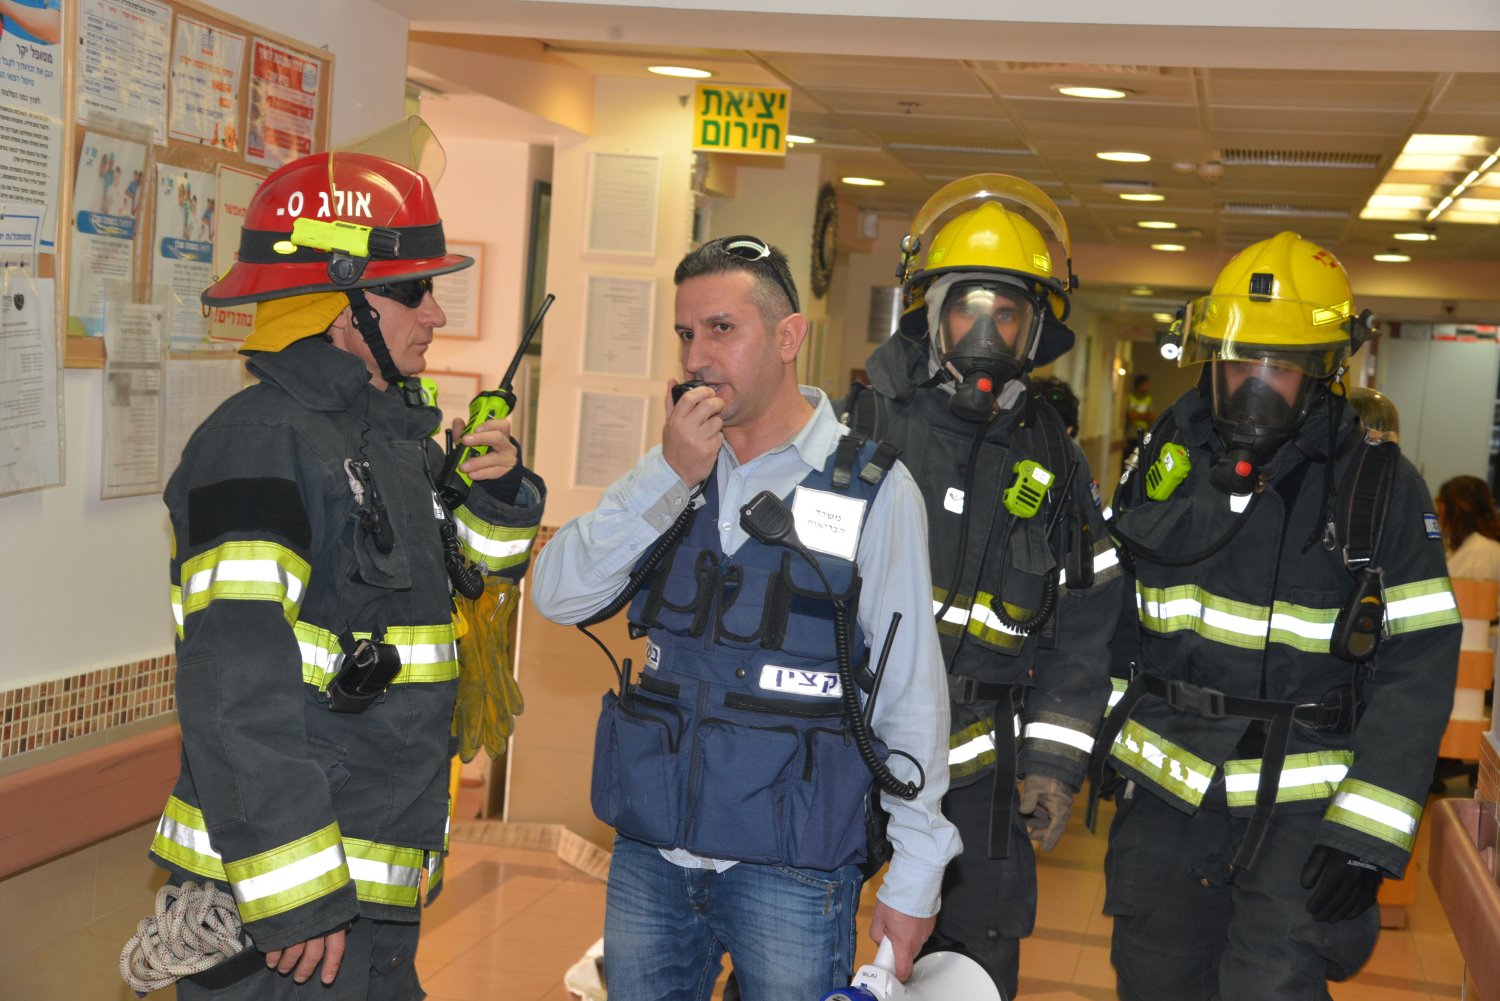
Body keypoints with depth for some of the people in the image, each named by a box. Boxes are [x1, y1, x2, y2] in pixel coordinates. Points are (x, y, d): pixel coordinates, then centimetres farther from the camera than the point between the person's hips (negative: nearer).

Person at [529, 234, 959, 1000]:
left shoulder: (871, 490, -6)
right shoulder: (672, 472, 7)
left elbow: (912, 693, -4)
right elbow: (556, 596, -5)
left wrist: (914, 878, -3)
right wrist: (667, 475, -15)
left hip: (791, 872, -4)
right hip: (649, 856, 4)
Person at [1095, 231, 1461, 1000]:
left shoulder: (1380, 484, -5)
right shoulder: (1169, 454, 4)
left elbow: (1419, 662, -9)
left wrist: (1368, 831, -15)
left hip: (1301, 802, -3)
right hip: (1164, 788, 3)